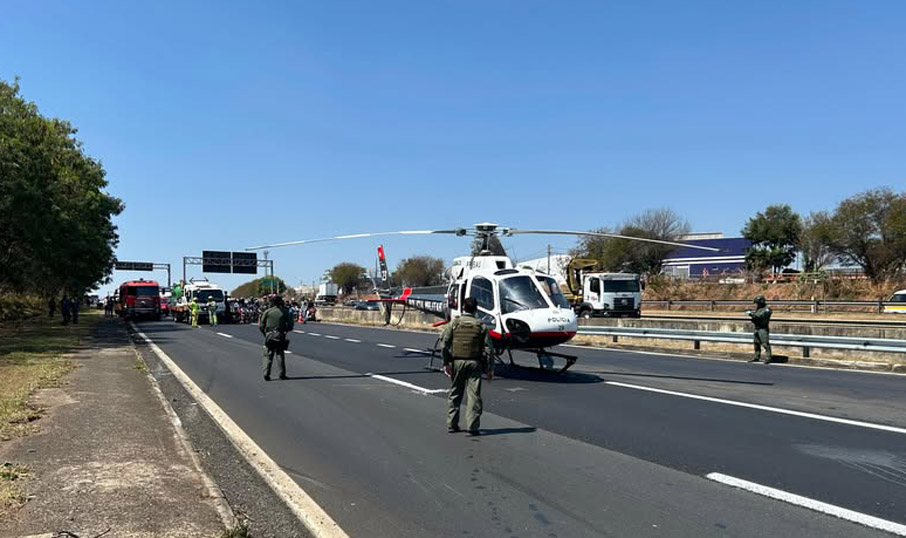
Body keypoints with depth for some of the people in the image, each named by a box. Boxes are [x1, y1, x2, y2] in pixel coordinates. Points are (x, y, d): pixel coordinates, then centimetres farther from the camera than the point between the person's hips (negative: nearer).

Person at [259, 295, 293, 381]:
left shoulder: (267, 311, 0)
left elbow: (261, 326, -1)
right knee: (280, 355, 8)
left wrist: (265, 333, 15)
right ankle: (281, 374, 8)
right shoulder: (284, 312, 0)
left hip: (269, 336, 0)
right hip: (280, 336, 0)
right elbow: (290, 325, 0)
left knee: (268, 355, 5)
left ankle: (266, 374, -5)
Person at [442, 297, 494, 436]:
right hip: (474, 362, -1)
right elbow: (488, 348, 0)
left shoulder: (454, 323, 3)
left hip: (457, 362, 1)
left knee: (455, 394, 13)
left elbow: (445, 344, -3)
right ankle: (472, 426, -5)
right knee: (474, 395, 0)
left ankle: (452, 424, 17)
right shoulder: (481, 325, 3)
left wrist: (446, 363, -1)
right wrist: (490, 368, 4)